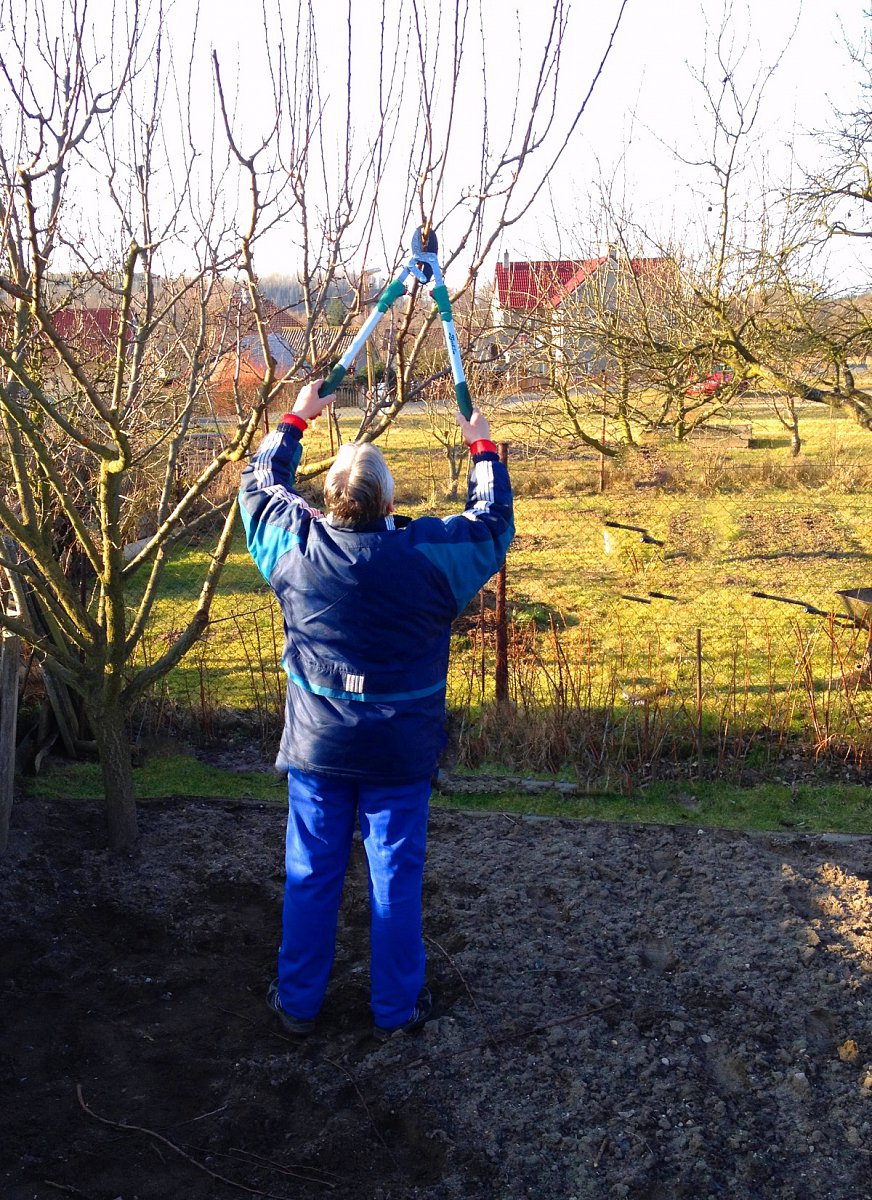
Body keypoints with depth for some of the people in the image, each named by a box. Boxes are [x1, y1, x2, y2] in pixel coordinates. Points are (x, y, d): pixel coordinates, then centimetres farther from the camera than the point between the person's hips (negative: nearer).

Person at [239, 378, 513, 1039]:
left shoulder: (296, 545, -10)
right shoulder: (430, 552, -16)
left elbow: (261, 482, 10)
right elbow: (492, 519, 3)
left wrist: (296, 419, 21)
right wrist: (483, 448, 16)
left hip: (317, 748, 2)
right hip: (401, 754, -1)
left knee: (311, 874, 14)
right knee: (397, 878, 11)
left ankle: (298, 1001, 29)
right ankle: (397, 1007, 24)